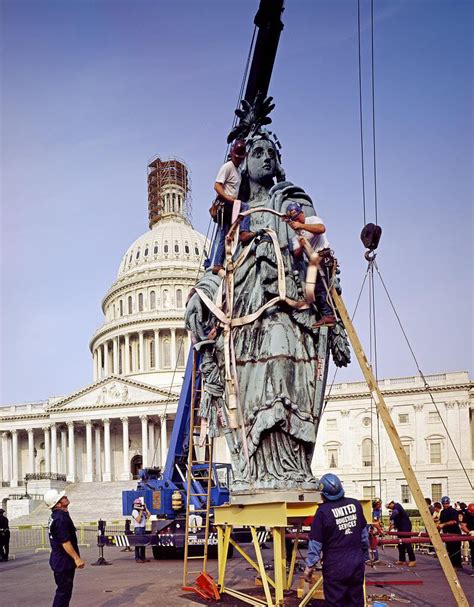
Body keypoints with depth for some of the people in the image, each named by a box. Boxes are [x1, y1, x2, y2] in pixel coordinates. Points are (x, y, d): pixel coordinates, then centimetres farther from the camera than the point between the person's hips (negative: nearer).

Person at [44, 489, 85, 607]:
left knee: (65, 590, 18)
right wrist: (76, 558, -21)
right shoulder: (60, 519, -22)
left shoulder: (55, 516, 11)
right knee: (63, 591, -4)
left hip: (59, 560, 10)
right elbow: (65, 542, -25)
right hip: (63, 561, -10)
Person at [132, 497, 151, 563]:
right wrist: (141, 512, -18)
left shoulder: (143, 511, 17)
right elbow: (138, 520, -18)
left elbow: (148, 515, 10)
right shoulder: (135, 511, -8)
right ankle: (137, 558, -6)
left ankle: (143, 557, 17)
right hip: (138, 528, -9)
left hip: (143, 528, 9)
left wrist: (145, 508, 8)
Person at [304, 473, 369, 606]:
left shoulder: (323, 511, -15)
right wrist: (365, 555, 23)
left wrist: (310, 566, -1)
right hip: (357, 564, 5)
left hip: (335, 567, -4)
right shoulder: (355, 504, -1)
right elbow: (364, 534, 10)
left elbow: (315, 542, -11)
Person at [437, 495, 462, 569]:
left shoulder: (453, 511, -11)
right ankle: (452, 563, 19)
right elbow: (441, 521, 20)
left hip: (455, 533, -8)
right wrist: (439, 525, -2)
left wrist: (443, 524, -27)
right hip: (447, 533, 8)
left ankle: (458, 565, -1)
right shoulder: (442, 512, 13)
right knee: (449, 549, 11)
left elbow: (454, 521, -22)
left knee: (456, 550, -5)